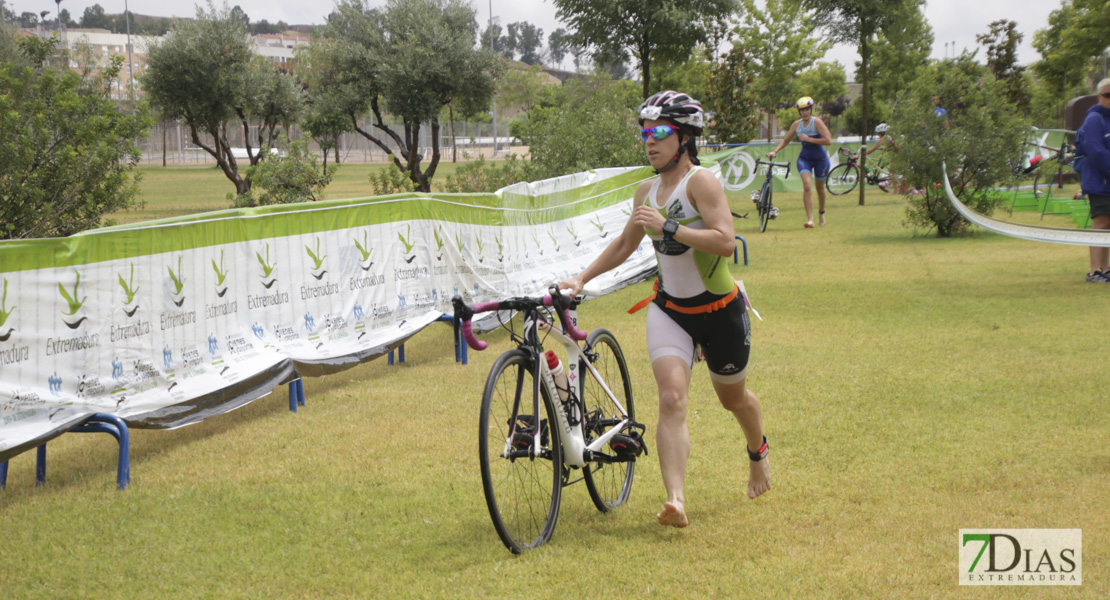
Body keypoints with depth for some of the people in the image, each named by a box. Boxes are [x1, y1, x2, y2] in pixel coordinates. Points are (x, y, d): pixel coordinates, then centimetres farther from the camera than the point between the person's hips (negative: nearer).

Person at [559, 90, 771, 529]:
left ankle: (758, 451, 52)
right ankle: (675, 501, -25)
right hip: (669, 308, 4)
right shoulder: (647, 191, 3)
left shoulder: (701, 181, -17)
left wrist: (669, 228, -33)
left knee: (732, 398, 18)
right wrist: (581, 278, 9)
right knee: (672, 399, -17)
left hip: (720, 311, -4)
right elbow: (625, 244, 18)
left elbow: (725, 241, -29)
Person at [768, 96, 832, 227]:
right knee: (807, 186, -19)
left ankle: (821, 212, 42)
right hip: (804, 158, 2)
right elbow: (786, 140, 13)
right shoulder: (797, 124, 0)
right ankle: (810, 219, -23)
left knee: (820, 188, 14)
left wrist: (808, 139, -23)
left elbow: (828, 140, -23)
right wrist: (775, 151, -1)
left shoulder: (817, 122, -14)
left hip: (820, 159, -2)